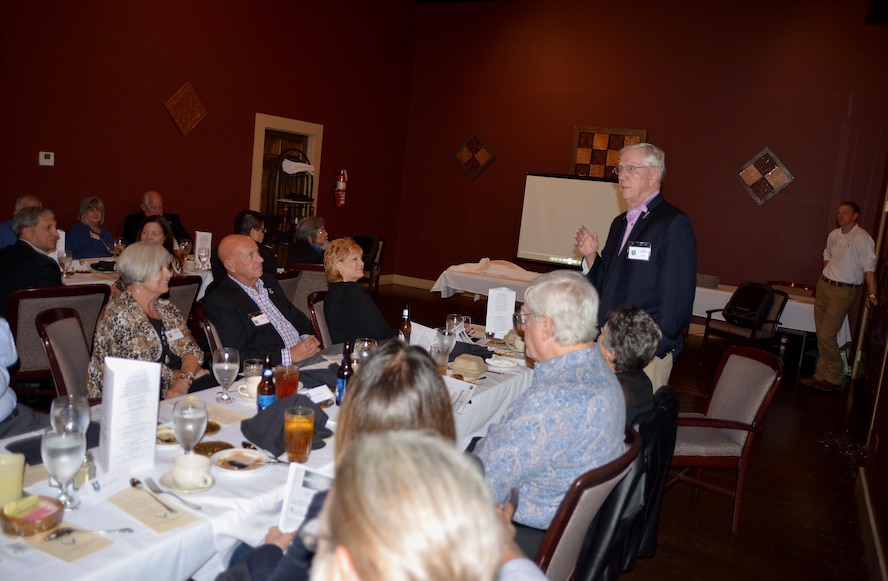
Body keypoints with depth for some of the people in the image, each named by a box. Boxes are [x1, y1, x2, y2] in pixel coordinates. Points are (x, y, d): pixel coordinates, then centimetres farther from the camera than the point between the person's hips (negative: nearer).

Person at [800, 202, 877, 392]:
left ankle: (834, 378, 5)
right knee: (821, 334, 9)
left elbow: (868, 267, -21)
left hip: (843, 291, -7)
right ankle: (822, 375, 18)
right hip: (824, 286, 7)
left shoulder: (862, 238, -14)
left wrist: (871, 293, -29)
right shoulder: (833, 235, 8)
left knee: (826, 334, -10)